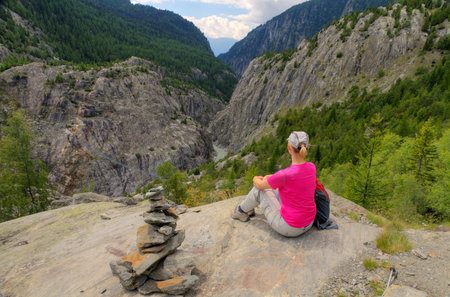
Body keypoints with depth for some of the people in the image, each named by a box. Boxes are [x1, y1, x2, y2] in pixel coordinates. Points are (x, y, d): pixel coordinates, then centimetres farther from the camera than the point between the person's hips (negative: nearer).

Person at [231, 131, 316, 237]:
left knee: (259, 189, 8)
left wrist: (256, 179, 15)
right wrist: (270, 177, 18)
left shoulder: (284, 175, -30)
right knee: (271, 186, 23)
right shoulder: (312, 167, -9)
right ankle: (249, 208, 49)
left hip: (290, 228, -6)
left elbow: (260, 185, -9)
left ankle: (241, 211, 37)